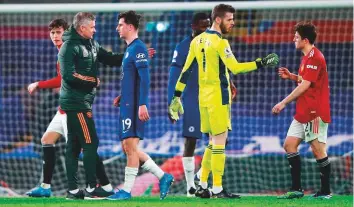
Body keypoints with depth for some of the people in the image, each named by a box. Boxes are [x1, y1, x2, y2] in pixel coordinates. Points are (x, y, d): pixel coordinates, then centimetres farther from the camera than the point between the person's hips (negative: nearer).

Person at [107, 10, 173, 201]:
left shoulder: (138, 48, -11)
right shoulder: (129, 48, 18)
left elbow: (144, 78, -19)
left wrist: (142, 104, -24)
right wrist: (123, 97, 20)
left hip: (134, 106, -10)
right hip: (127, 105, 10)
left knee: (130, 146, -8)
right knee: (127, 147, 10)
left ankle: (126, 190, -7)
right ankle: (163, 176, 14)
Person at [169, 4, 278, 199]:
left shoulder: (197, 41, 10)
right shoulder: (220, 42, -13)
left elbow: (185, 70, 12)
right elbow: (235, 67, -22)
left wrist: (177, 96, 16)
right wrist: (261, 63, -20)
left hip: (203, 97, 8)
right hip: (217, 98, -8)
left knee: (213, 142, 15)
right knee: (219, 142, -4)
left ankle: (202, 186, 13)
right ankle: (217, 189, -5)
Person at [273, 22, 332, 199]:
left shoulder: (314, 57, -16)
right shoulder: (308, 57, 16)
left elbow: (304, 85, -19)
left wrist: (284, 102, -14)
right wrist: (291, 76, 9)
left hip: (314, 113, -11)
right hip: (303, 113, 11)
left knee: (318, 150, -7)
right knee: (289, 145, 8)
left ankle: (325, 191, -1)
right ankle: (296, 189, 10)